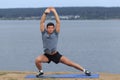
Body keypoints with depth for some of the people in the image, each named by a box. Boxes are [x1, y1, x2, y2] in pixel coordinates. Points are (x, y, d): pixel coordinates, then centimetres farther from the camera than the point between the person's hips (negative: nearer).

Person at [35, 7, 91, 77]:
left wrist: (54, 12, -18)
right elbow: (42, 22, -14)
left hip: (56, 55, -1)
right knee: (37, 60, -27)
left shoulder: (55, 33, -8)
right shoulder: (44, 33, -6)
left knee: (70, 63, -5)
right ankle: (41, 71, 3)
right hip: (46, 55, 1)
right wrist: (45, 13, -21)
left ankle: (84, 70, 9)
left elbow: (58, 22, -15)